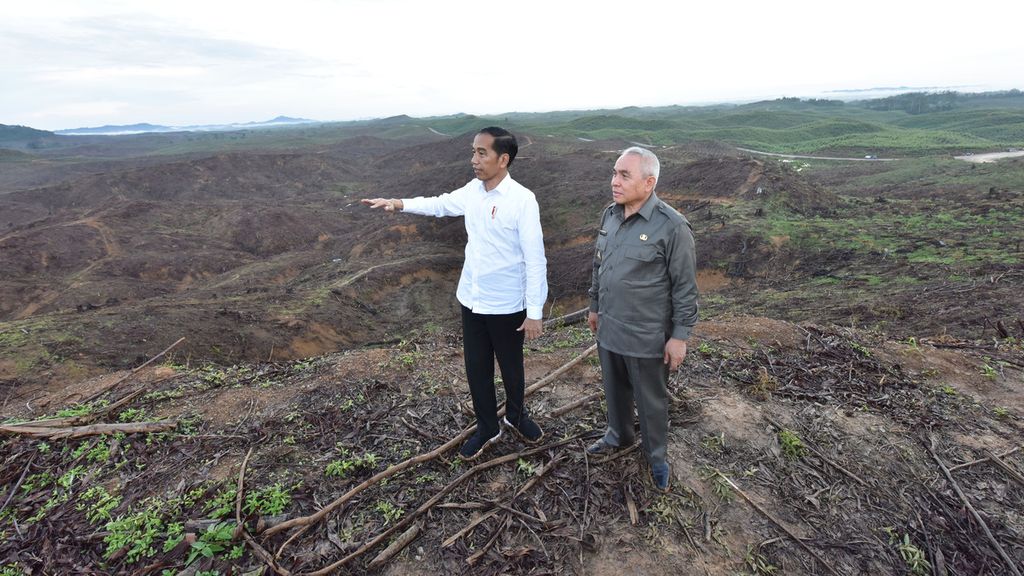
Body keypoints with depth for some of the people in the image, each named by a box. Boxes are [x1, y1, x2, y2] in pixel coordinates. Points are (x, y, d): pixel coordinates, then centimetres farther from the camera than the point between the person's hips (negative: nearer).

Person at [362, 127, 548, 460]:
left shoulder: (522, 199, -18)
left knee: (511, 367, 16)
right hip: (471, 300, 6)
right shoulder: (472, 191, 1)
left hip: (506, 305, -5)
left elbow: (535, 259, -18)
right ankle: (487, 428, 37)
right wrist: (399, 204, 4)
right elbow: (440, 204, 18)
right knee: (476, 368, 16)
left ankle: (516, 416, 44)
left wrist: (534, 311, -17)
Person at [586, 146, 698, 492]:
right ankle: (619, 436, 49)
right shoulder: (610, 215, 1)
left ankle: (657, 456, 38)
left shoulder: (672, 227, -19)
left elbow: (685, 287, -14)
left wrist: (680, 335, -12)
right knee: (614, 389, 24)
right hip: (608, 329, 6)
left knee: (651, 401, 14)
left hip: (646, 337, -6)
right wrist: (594, 306, 18)